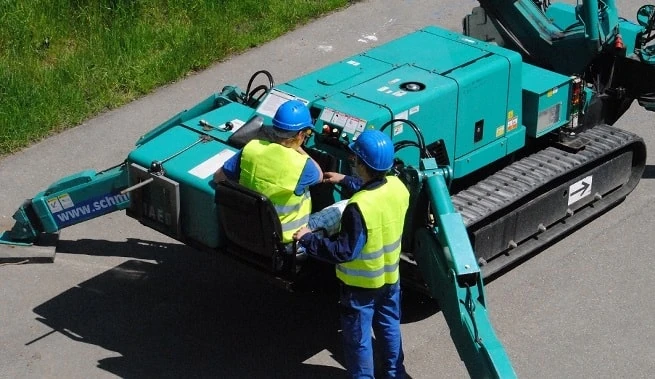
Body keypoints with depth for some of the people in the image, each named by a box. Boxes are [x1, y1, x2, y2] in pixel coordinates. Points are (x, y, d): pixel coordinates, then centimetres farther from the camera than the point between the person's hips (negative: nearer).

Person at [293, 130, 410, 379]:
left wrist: (308, 238, -18)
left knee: (358, 338, 14)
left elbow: (344, 251, -28)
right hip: (390, 276, 7)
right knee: (389, 327, 27)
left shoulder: (358, 208, -35)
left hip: (361, 283, -7)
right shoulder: (398, 187, -13)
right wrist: (345, 181, 17)